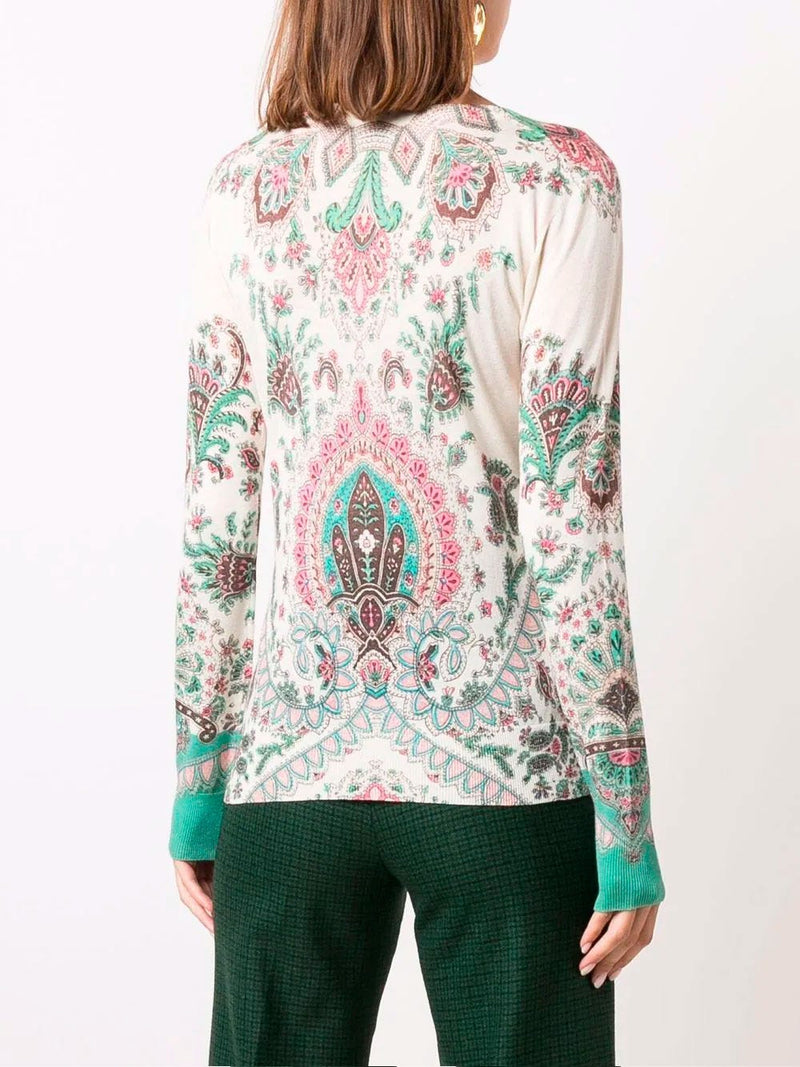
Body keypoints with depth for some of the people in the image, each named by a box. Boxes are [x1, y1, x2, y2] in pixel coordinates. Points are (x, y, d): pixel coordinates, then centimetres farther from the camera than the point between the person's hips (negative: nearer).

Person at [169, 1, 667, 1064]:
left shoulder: (244, 188, 3)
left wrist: (198, 781, 10)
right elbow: (571, 526, -11)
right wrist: (627, 821, -4)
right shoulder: (554, 177, -7)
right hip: (503, 765, -3)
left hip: (291, 771, 3)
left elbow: (214, 523, 2)